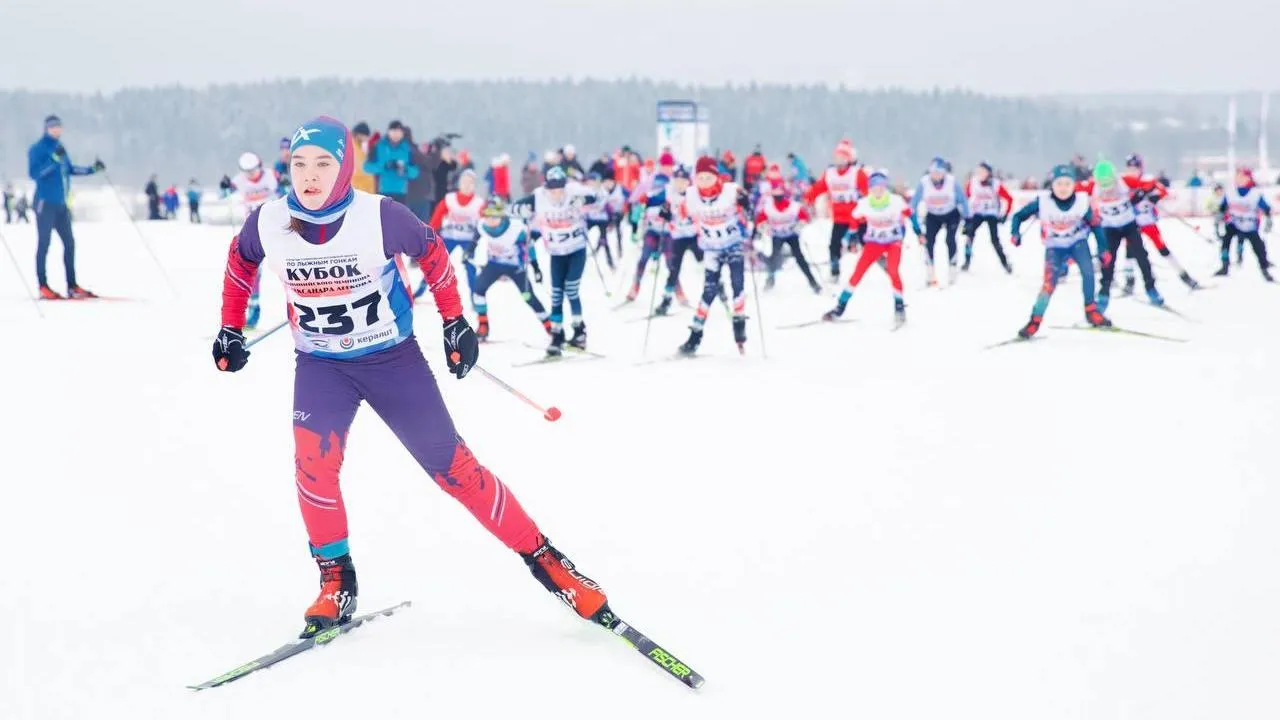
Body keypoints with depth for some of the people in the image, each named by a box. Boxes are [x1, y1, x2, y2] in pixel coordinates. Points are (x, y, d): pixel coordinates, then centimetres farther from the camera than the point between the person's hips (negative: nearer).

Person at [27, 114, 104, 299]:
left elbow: (69, 169, 26)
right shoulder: (37, 149, -6)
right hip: (45, 203, -8)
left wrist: (91, 169, 18)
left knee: (69, 242, 6)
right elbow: (34, 173, -18)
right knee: (44, 243, -7)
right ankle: (43, 287, -6)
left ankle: (72, 286, 11)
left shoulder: (60, 148, 15)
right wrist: (53, 159, -26)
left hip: (61, 204, 8)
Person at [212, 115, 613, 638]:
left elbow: (431, 253, -2)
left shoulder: (379, 217, -21)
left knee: (451, 465, -4)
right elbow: (240, 262, 9)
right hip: (321, 365, 2)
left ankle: (543, 559, 8)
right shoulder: (269, 224, -14)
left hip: (393, 358, -2)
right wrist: (230, 328, 9)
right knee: (313, 460, -23)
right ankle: (336, 582, -5)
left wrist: (455, 321, 0)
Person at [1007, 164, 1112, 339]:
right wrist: (1015, 233, -31)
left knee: (1088, 271, -19)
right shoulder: (1043, 201, -24)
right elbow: (1019, 216, -14)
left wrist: (1103, 249, -8)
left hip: (1077, 241, 1)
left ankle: (1091, 310, 0)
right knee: (1050, 282, -15)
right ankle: (1035, 320, -5)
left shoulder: (1081, 201, -20)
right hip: (1055, 245, -1)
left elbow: (1095, 225, -8)